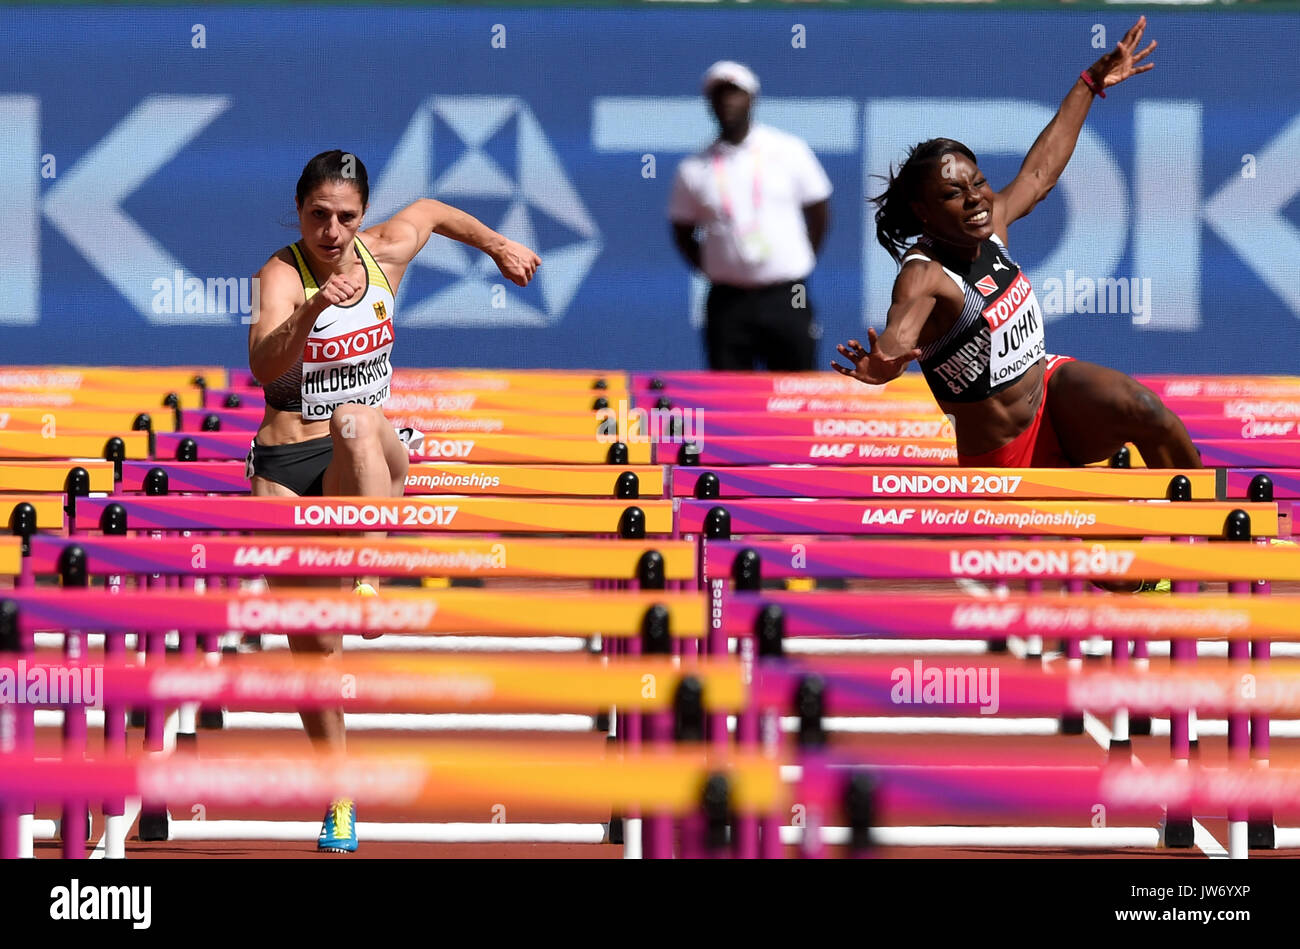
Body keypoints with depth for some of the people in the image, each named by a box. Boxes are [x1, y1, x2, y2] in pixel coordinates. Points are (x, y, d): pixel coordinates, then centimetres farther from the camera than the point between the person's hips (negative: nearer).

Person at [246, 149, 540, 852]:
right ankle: (339, 795, 15)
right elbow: (264, 366, -33)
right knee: (311, 642, -2)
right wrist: (313, 308, -48)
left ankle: (370, 583, -52)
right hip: (288, 469, -1)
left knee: (355, 422, -36)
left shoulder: (386, 252, 1)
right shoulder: (282, 274, -13)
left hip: (370, 472, 1)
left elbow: (432, 212, 26)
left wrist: (498, 246, 36)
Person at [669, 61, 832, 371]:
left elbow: (819, 212, 11)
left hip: (786, 299, -1)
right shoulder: (694, 170, 3)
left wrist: (803, 260, 8)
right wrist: (712, 272, 4)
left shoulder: (789, 151, 2)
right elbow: (682, 232, 13)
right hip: (728, 302, 1)